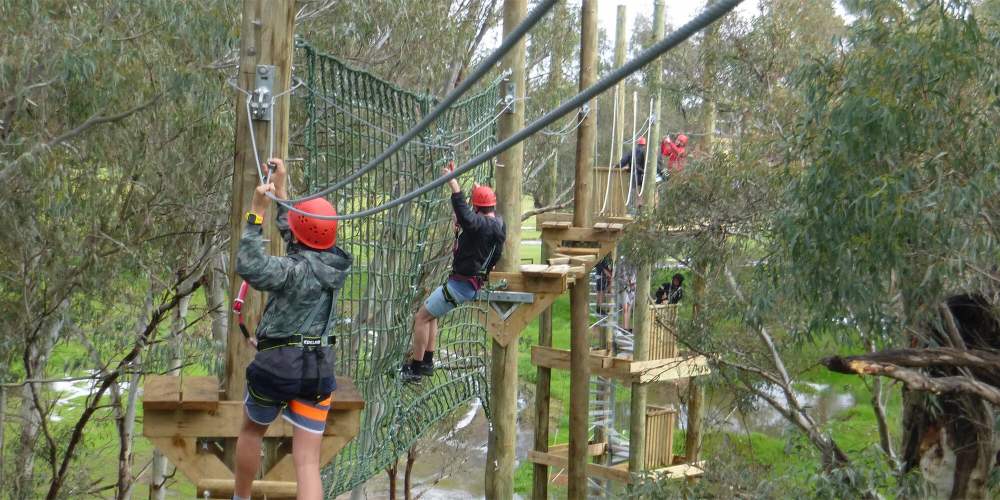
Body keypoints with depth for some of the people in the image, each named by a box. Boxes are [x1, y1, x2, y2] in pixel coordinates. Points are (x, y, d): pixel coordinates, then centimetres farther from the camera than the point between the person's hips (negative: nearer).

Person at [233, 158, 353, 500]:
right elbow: (293, 234, 18)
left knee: (252, 430, 26)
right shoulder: (334, 263, 3)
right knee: (308, 462, 1)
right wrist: (279, 187, 24)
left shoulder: (297, 270, -16)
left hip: (277, 365, -4)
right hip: (319, 370, 4)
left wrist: (256, 212, -23)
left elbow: (249, 267, -27)